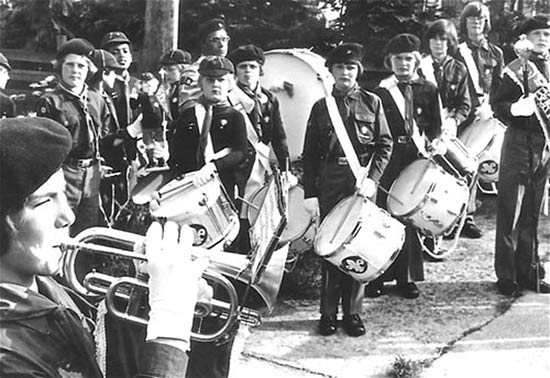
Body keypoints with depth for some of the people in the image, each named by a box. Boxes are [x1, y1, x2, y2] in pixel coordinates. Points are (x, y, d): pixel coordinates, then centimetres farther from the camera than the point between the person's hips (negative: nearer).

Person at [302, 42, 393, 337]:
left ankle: (353, 313, 11)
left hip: (362, 182, 0)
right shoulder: (321, 108, 10)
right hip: (330, 184, 0)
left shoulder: (371, 103, 9)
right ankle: (328, 313, 9)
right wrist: (310, 193, 2)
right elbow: (310, 154, 8)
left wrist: (372, 178, -8)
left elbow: (385, 144, 5)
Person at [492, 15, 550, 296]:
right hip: (520, 144, -5)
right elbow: (499, 107, -8)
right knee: (510, 212, -2)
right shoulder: (516, 70, -4)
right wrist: (516, 109, -27)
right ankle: (506, 276, 4)